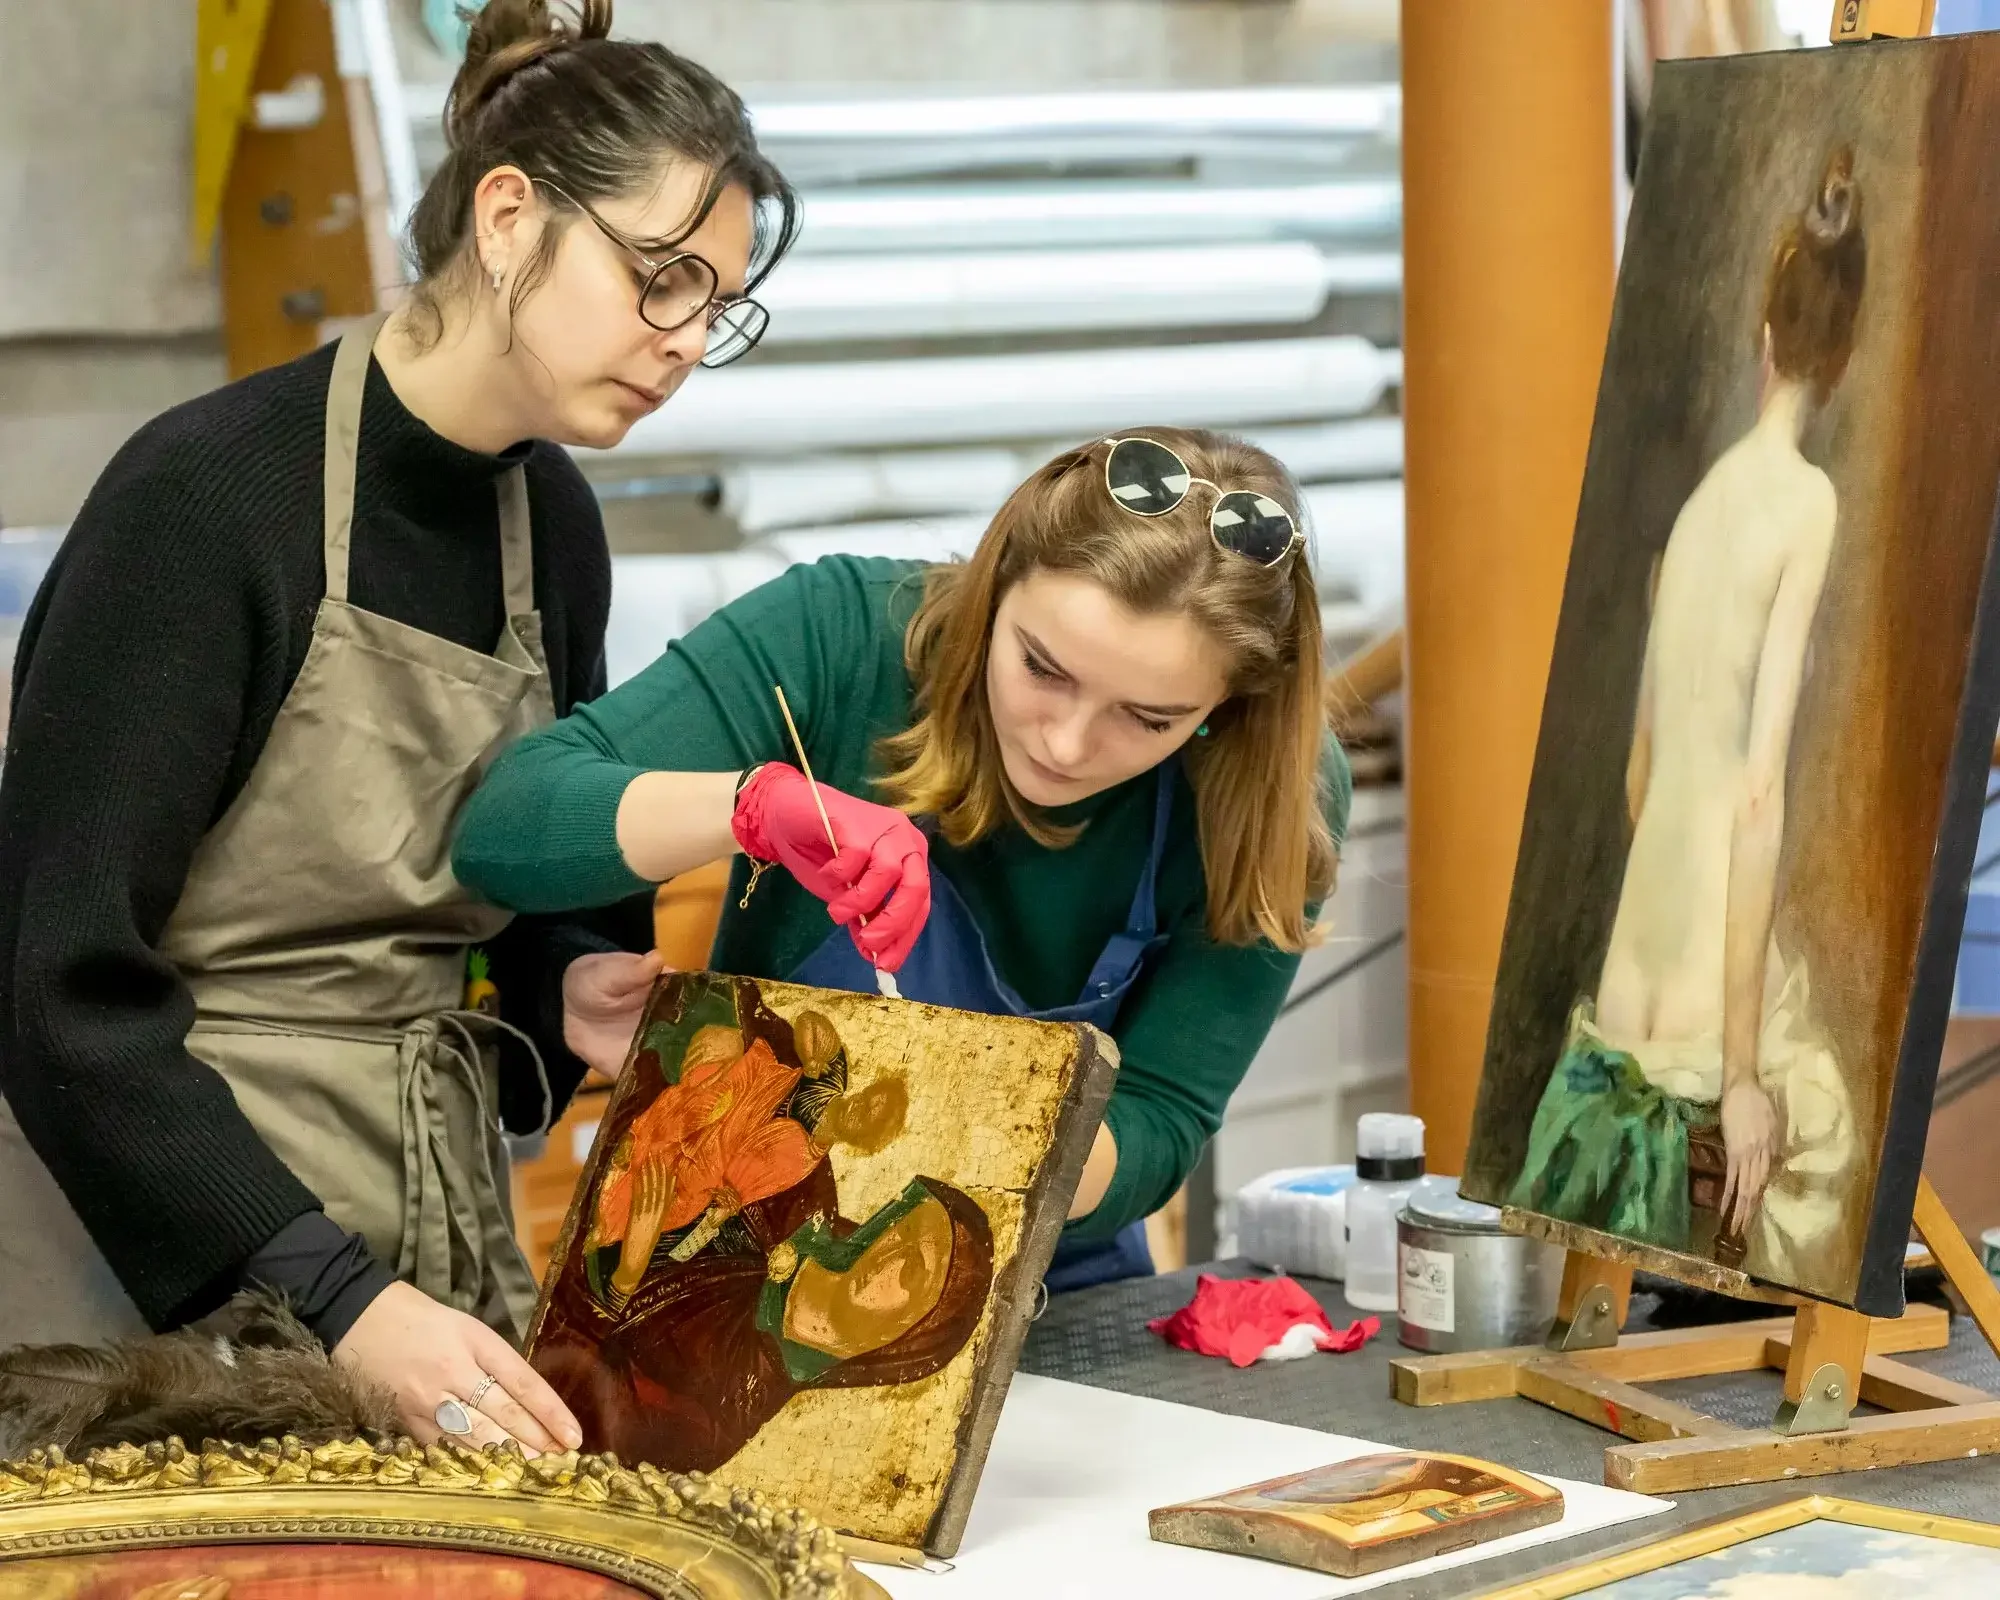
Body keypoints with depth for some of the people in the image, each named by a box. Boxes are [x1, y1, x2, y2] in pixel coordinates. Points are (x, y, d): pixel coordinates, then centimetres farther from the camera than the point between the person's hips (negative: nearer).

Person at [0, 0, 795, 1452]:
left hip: (445, 1249, 6)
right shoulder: (206, 499, -16)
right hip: (157, 1257, -6)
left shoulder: (555, 527, 5)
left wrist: (567, 994, -2)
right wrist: (340, 1305, -26)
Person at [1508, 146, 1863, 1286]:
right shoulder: (1809, 501, -9)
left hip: (1637, 982, 7)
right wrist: (1743, 1069, -15)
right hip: (1722, 994, -7)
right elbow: (1760, 795, -15)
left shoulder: (1704, 495, 9)